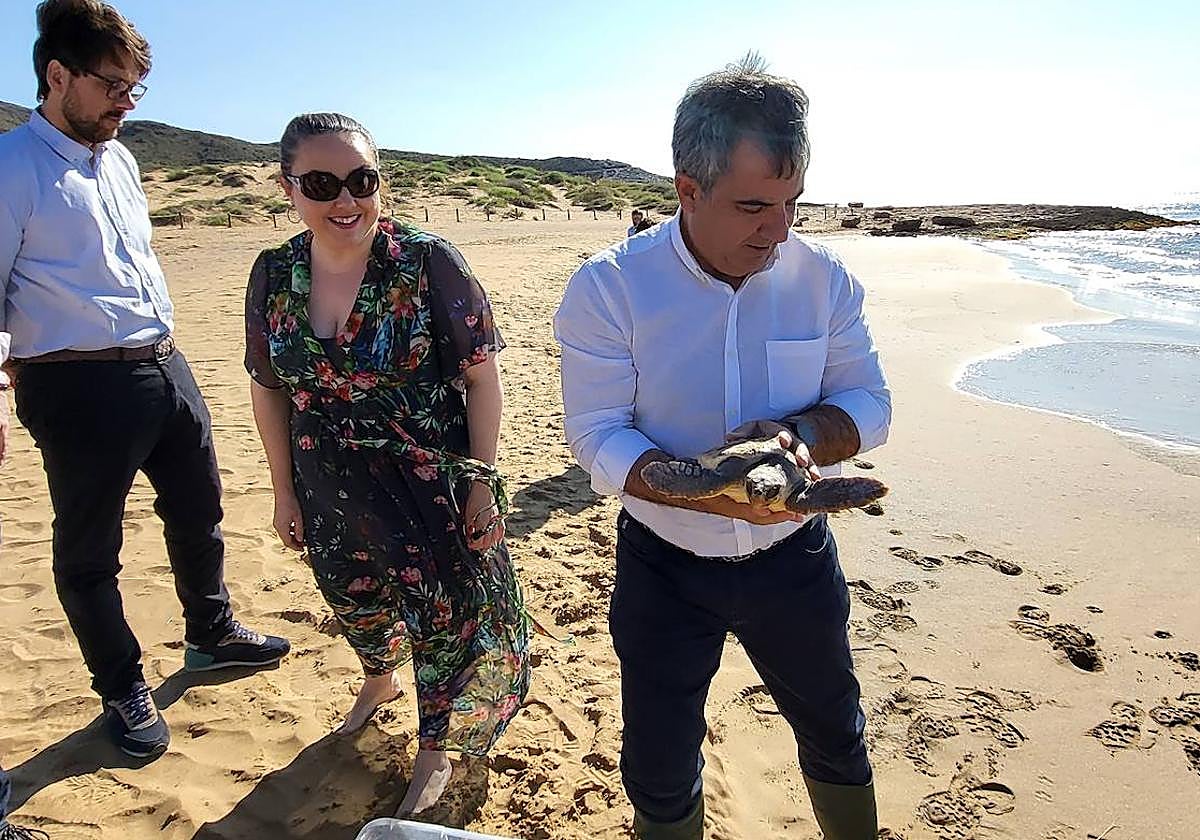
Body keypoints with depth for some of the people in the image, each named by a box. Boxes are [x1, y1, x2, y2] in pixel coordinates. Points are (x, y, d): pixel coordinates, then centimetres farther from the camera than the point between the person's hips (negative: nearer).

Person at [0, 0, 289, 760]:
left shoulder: (119, 159, 12)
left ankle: (212, 634, 41)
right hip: (81, 385, -8)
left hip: (164, 365, 8)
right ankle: (123, 690, 27)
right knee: (90, 551, 8)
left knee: (199, 512, 20)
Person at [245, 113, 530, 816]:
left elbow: (482, 375, -14)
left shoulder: (429, 263, -18)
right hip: (331, 493, 5)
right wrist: (285, 491, 7)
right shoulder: (274, 276, -5)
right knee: (356, 600, 26)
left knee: (443, 612, 10)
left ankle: (436, 748, 38)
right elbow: (270, 389, 5)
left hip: (432, 485, -4)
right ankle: (380, 678, 61)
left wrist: (481, 481, -14)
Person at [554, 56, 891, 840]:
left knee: (836, 738, 24)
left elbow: (869, 404, -4)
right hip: (666, 568, -2)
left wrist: (801, 435, -27)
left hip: (794, 558, 3)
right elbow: (598, 438, -18)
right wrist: (710, 491, -35)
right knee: (660, 773, 16)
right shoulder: (608, 288, -19)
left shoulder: (822, 276, -11)